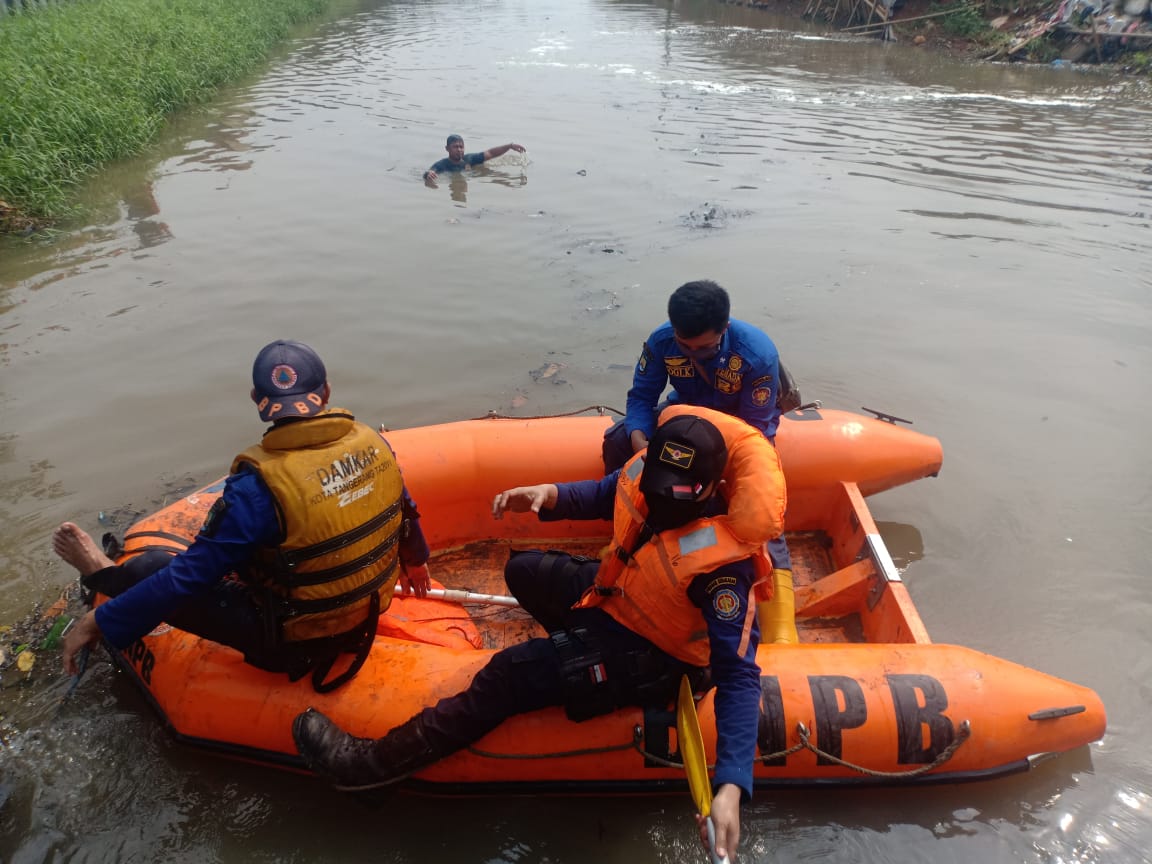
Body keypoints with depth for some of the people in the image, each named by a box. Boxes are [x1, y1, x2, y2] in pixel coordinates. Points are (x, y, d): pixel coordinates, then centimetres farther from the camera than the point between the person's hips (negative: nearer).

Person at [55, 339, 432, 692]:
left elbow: (189, 575, -22)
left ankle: (104, 575, 40)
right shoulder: (373, 442, -10)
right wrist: (415, 559, 27)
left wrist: (101, 622, -8)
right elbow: (404, 511, 7)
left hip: (295, 644, -6)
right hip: (366, 615, 7)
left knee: (155, 568, 9)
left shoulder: (260, 487, -28)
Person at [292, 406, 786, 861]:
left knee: (510, 674, -16)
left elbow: (739, 675, -34)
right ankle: (580, 641, 42)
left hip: (647, 659, -7)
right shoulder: (651, 467, -19)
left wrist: (730, 787, -43)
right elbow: (606, 494, 3)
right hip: (615, 591, 8)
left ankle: (382, 761, -1)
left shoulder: (719, 562, -36)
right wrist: (550, 496, -18)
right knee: (522, 570, 20)